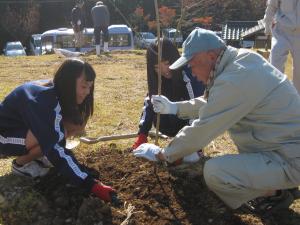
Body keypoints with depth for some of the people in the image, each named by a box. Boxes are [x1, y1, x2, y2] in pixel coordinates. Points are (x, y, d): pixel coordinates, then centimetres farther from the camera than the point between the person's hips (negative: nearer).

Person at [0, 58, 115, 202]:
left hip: (22, 127, 8)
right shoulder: (46, 101, -35)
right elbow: (56, 149, -39)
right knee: (49, 139, -34)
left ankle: (31, 155, 6)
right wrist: (91, 185, -40)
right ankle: (21, 164, -5)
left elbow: (79, 124, 4)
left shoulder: (55, 92, -10)